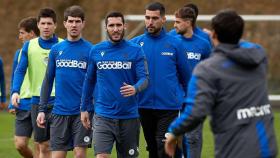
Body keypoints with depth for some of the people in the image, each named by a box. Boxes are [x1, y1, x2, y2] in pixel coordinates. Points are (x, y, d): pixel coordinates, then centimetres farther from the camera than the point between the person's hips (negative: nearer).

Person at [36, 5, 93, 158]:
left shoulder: (90, 50, -1)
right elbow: (48, 81, 12)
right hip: (60, 111, 3)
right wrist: (42, 109, 7)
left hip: (82, 112, -3)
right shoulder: (56, 50, 8)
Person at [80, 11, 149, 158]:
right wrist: (84, 109, 14)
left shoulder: (135, 50, -1)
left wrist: (135, 88, -29)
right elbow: (89, 80, 14)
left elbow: (144, 78, -7)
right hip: (103, 116, 0)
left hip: (129, 116, 0)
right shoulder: (96, 51, 5)